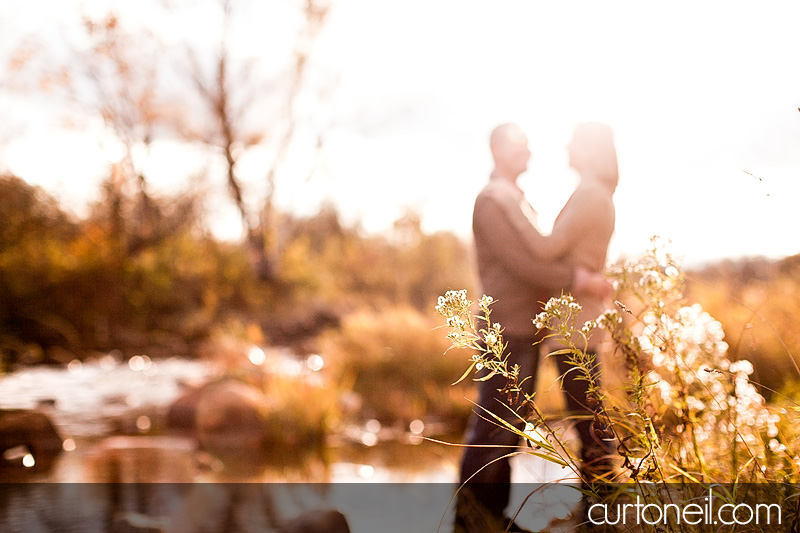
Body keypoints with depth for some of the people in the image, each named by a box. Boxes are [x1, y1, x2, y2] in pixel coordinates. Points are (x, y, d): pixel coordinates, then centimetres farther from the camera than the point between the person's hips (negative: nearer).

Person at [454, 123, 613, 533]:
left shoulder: (518, 200, 20)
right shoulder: (492, 200, -11)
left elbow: (542, 251, 12)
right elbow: (523, 261, -18)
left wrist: (580, 268, -6)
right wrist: (576, 280, -16)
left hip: (527, 327, 9)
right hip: (506, 329, -9)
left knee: (510, 422, 11)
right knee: (494, 421, -6)